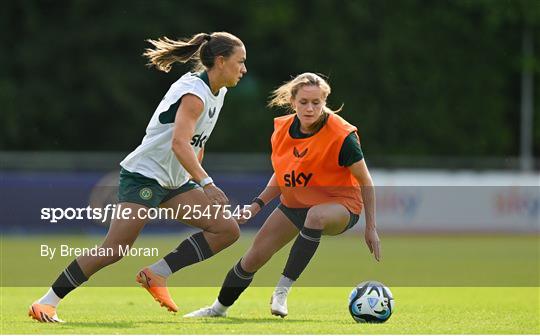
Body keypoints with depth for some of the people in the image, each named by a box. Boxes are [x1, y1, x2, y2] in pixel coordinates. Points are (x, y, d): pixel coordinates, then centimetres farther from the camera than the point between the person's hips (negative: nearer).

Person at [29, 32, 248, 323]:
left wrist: (197, 175, 28)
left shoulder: (218, 91, 8)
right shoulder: (194, 94, -20)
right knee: (113, 251, -17)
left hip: (174, 182, 9)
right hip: (143, 176, -9)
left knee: (228, 229, -3)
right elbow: (179, 144, -34)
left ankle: (157, 274, -3)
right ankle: (46, 304, -7)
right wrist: (206, 183, -41)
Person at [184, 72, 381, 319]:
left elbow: (365, 182, -14)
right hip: (294, 203, 6)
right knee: (255, 256, 2)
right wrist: (258, 204, -1)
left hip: (340, 205, -6)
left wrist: (371, 228, -14)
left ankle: (282, 291, -35)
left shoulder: (341, 135, -23)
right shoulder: (282, 129, -7)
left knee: (316, 215, -41)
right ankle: (219, 308, 27)